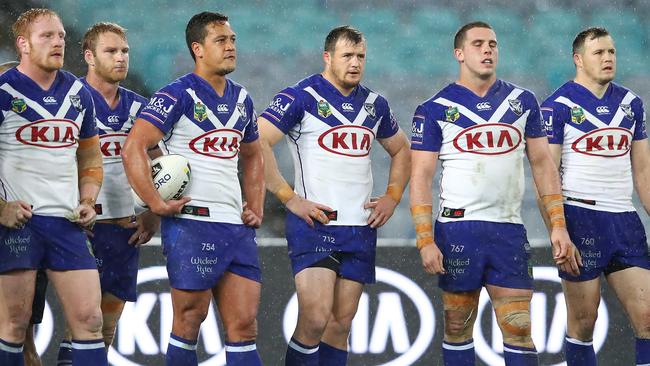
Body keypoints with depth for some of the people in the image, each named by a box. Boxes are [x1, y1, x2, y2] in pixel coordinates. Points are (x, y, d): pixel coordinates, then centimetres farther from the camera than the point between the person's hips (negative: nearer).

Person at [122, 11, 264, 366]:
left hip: (236, 227, 7)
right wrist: (156, 204, -17)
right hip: (191, 225, -7)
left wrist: (256, 208, 17)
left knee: (244, 324, 2)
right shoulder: (178, 95, -7)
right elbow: (133, 148, -16)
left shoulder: (241, 99, 16)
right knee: (189, 320, -3)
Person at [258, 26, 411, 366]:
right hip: (315, 222, -6)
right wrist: (289, 198, -15)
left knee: (341, 323, 6)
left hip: (361, 227, 6)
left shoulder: (374, 104, 13)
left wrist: (392, 197, 13)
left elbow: (401, 150, 28)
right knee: (316, 318, -18)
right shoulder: (301, 96, -6)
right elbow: (257, 143, -13)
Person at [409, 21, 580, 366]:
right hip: (458, 230, -2)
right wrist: (425, 241, -13)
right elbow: (420, 177, -3)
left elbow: (542, 164, 11)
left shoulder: (522, 102, 10)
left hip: (509, 230, 2)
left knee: (519, 330, -3)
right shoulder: (434, 110, 0)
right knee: (458, 327, 4)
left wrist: (558, 225, 3)